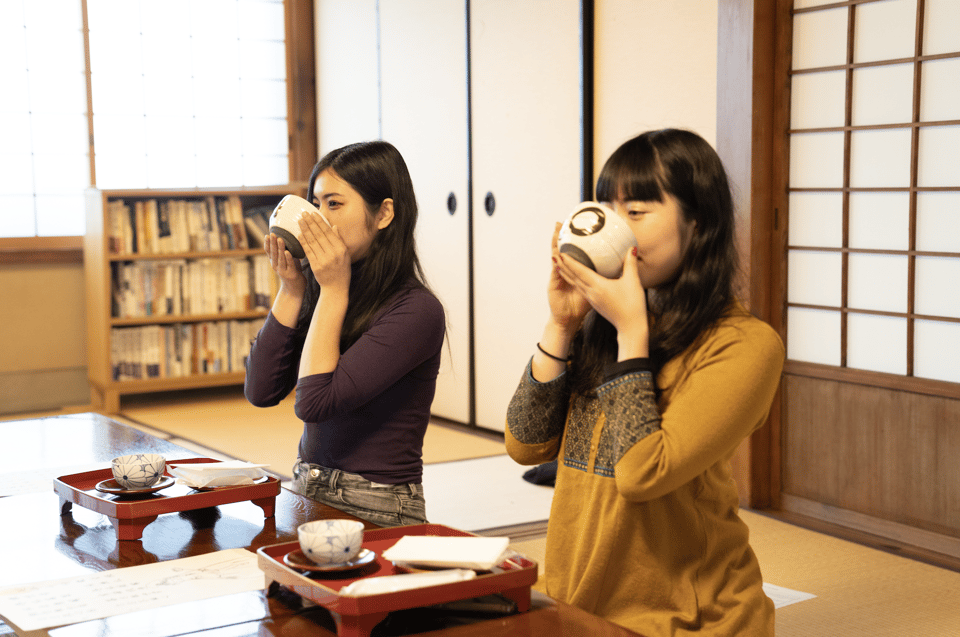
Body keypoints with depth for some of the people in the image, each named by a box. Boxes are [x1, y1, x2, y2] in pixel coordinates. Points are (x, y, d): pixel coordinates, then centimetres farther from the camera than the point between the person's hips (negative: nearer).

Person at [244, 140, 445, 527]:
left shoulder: (416, 310, -14)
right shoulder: (323, 293, 7)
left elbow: (313, 402, -20)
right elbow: (261, 391, 2)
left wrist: (334, 290, -12)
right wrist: (290, 289, -2)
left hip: (377, 511, -6)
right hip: (307, 494, 6)